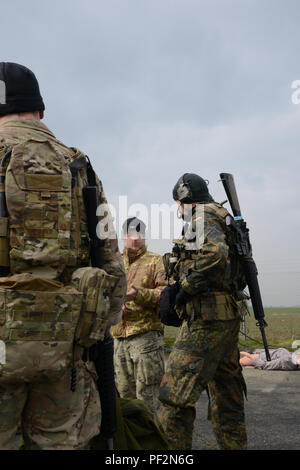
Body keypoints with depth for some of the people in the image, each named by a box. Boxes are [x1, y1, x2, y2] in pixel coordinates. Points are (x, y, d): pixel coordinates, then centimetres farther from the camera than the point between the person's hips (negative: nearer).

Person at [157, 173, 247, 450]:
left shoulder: (201, 216, -6)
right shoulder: (221, 221, 22)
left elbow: (215, 252, -26)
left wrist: (187, 287, -15)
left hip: (207, 319, -10)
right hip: (228, 316, 10)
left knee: (175, 396, -9)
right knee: (227, 399, 15)